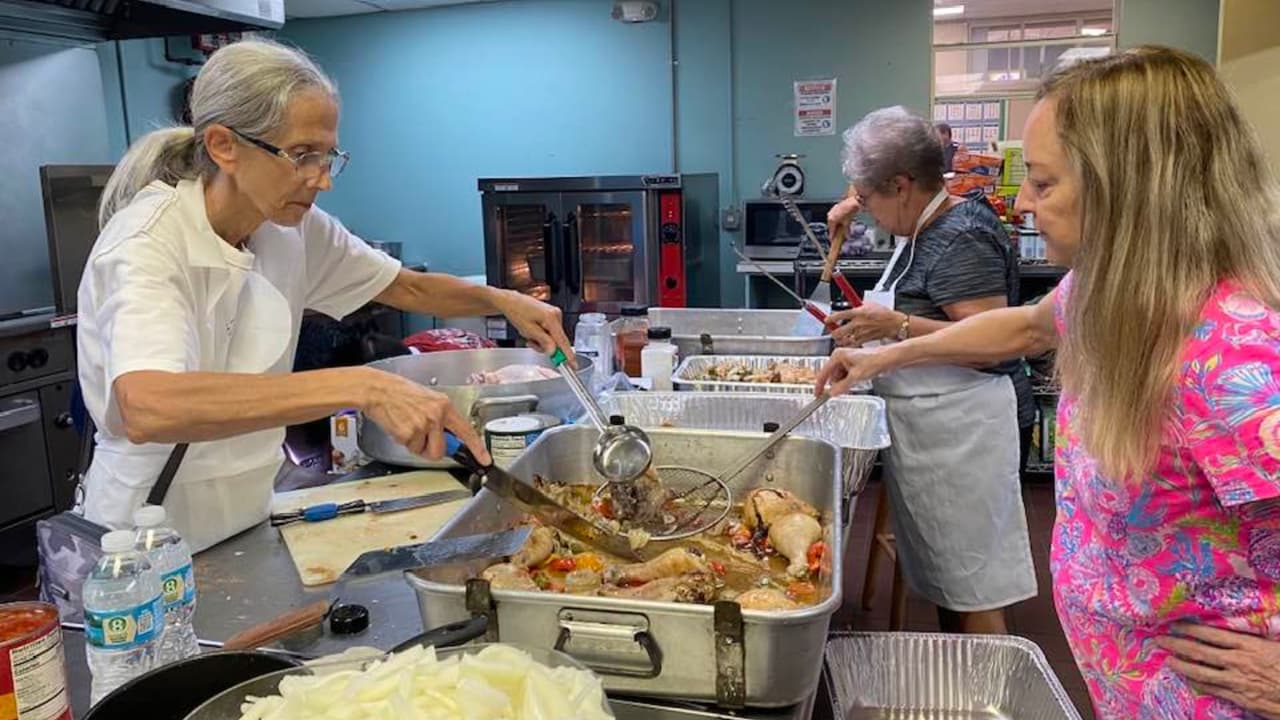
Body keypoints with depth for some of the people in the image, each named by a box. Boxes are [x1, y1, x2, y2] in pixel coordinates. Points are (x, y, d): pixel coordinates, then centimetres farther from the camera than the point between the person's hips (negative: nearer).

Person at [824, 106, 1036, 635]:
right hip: (926, 427, 10)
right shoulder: (924, 229, 11)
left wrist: (896, 326, -26)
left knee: (971, 585, 0)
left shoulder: (963, 239, -17)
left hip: (958, 428, -10)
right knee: (944, 573, 18)